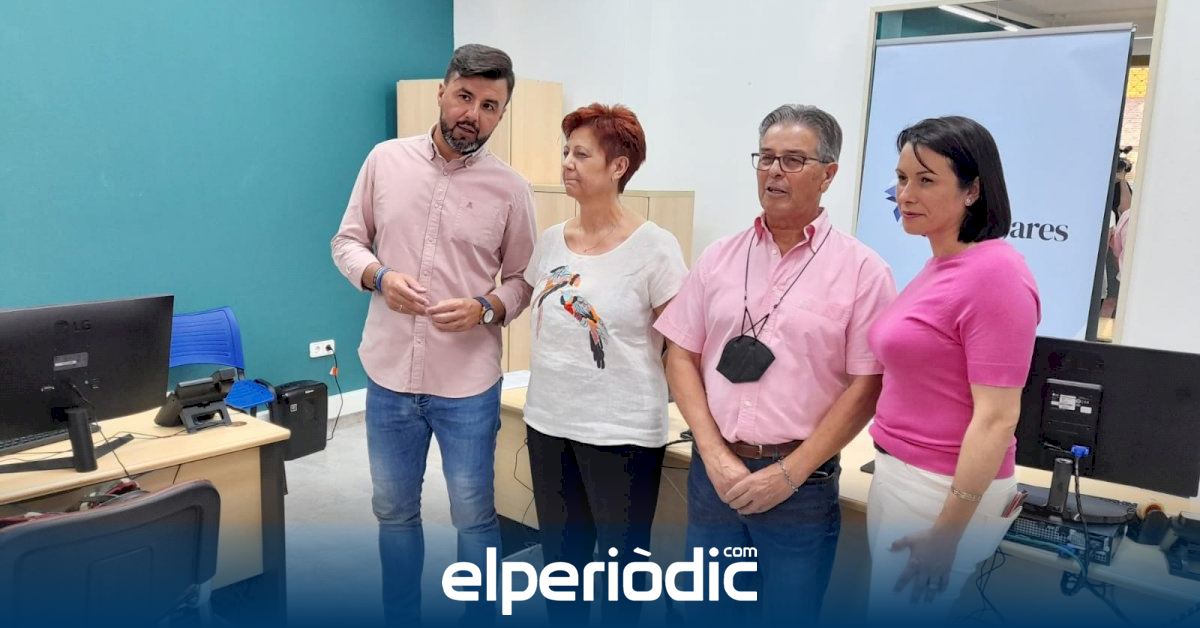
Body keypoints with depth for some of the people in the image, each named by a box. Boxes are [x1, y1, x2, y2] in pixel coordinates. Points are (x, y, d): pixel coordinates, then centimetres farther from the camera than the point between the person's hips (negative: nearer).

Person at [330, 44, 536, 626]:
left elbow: (521, 280, 2)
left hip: (467, 383, -2)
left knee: (474, 517, 10)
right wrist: (381, 277, -13)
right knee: (394, 510, 18)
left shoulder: (510, 189, -5)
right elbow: (347, 242, 7)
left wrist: (484, 308, -18)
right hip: (389, 374, 2)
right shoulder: (385, 160, 0)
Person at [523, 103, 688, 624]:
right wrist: (547, 381, 14)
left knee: (620, 561, 9)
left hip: (621, 431, -5)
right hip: (548, 423, 6)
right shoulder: (551, 240, 5)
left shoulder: (654, 247, -12)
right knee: (560, 556, 18)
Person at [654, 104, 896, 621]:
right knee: (707, 610, 15)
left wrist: (789, 473, -11)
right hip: (714, 470, 3)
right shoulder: (719, 258, 5)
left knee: (790, 612, 11)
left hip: (800, 483, -3)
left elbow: (866, 387, -8)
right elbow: (681, 357, 5)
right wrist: (715, 456, -6)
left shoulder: (861, 270, -5)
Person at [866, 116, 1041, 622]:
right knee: (891, 609, 17)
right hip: (900, 474, 8)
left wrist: (948, 532, -19)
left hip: (946, 491, -8)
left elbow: (997, 418, -20)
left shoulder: (994, 274, -18)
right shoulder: (940, 265, 8)